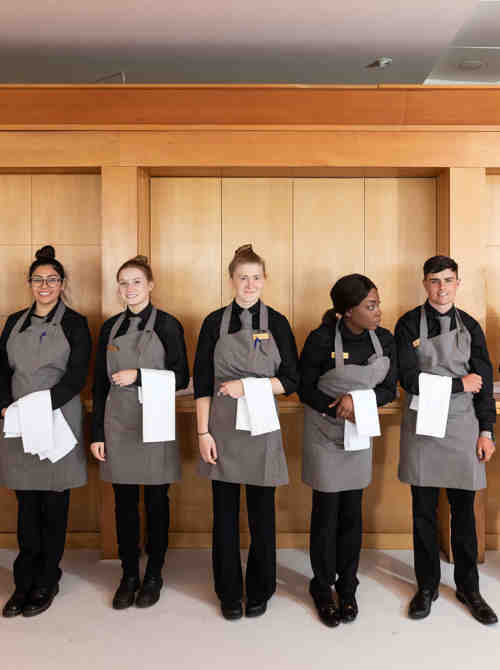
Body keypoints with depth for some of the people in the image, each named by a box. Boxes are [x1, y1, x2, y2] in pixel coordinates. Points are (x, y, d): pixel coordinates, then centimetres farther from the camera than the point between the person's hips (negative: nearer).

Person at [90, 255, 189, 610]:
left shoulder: (167, 325, -2)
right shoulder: (111, 327, 8)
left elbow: (181, 378, -4)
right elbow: (100, 384, 9)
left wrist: (139, 376, -16)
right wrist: (97, 432, 5)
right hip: (118, 424, 3)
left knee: (156, 501, 7)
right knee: (125, 503, 9)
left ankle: (154, 575, 23)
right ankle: (129, 575, 24)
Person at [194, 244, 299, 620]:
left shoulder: (276, 323, 3)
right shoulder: (215, 322, 3)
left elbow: (291, 379, 1)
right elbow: (202, 382, 1)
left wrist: (248, 386, -12)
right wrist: (203, 432, -6)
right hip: (223, 427, 0)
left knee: (262, 511, 7)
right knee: (225, 511, 8)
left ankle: (259, 591, 26)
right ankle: (229, 593, 25)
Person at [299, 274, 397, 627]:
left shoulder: (385, 339, -7)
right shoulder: (321, 339, -18)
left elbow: (389, 389, -1)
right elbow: (306, 389, -9)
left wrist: (357, 401, -18)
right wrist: (338, 410, -22)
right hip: (325, 435, -3)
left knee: (352, 513, 11)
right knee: (326, 512, 6)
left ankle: (347, 587, 28)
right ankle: (322, 588, 25)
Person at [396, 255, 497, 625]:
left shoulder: (469, 326, 6)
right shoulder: (409, 324, -2)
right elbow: (410, 379, -12)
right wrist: (460, 384, -12)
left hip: (462, 428, 2)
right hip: (423, 427, -1)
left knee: (463, 511, 9)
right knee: (424, 511, 8)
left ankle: (468, 587, 26)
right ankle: (428, 586, 25)